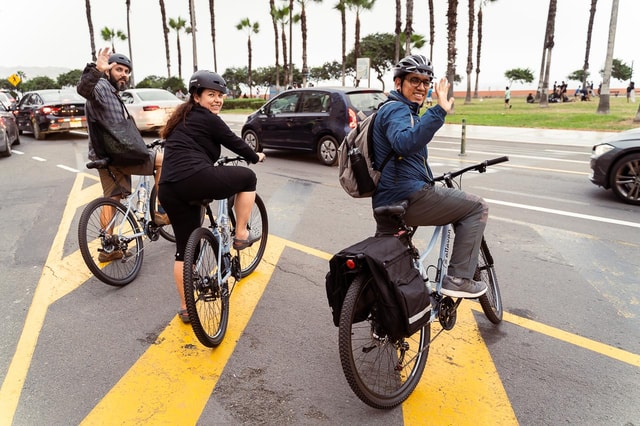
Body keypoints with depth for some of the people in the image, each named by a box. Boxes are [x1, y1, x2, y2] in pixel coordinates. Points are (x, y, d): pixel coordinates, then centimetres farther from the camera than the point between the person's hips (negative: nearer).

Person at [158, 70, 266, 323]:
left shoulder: (183, 118, 28)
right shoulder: (207, 118, 2)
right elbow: (234, 143, 8)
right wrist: (256, 157, 26)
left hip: (169, 191, 9)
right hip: (195, 180, -9)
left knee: (185, 249, 16)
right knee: (248, 177, 12)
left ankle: (185, 308, 23)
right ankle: (241, 235, 15)